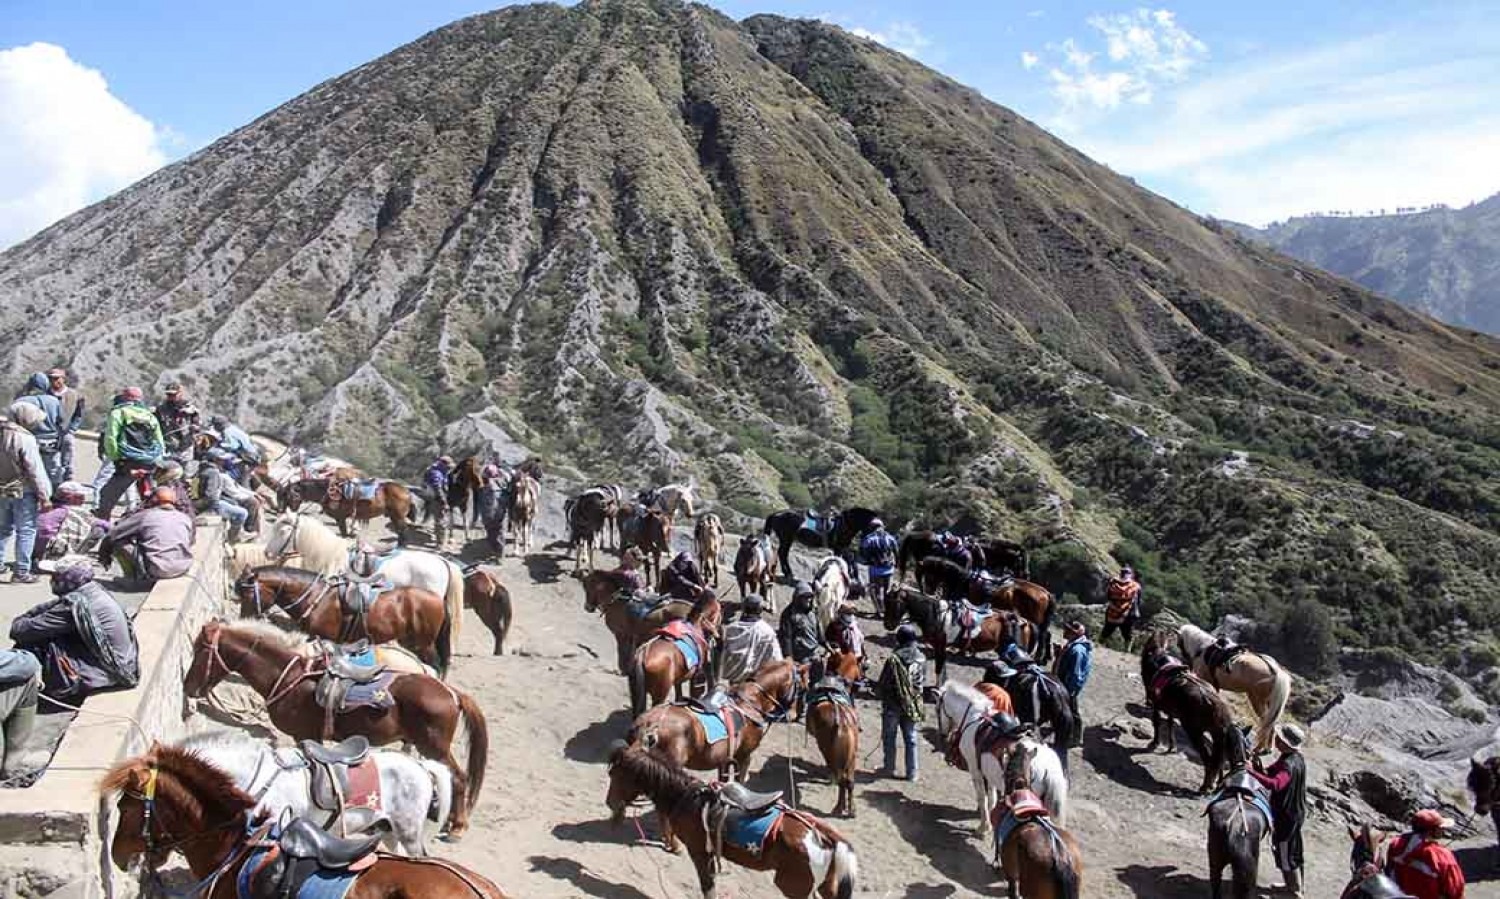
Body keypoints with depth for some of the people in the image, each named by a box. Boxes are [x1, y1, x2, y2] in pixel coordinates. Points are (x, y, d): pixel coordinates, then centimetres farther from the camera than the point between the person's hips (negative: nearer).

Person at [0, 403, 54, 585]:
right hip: (23, 491, -7)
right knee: (26, 531, 2)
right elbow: (35, 470, -18)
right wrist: (44, 497, -12)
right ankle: (21, 572, 3)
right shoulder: (25, 439, -19)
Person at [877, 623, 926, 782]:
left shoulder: (893, 659, -20)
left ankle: (889, 768, 23)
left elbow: (883, 684, -13)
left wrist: (877, 691, 8)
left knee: (889, 738, 14)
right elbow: (924, 682, 6)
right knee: (911, 739, 14)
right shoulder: (921, 659, -6)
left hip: (893, 705, -4)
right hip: (913, 705, 4)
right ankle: (912, 772, 17)